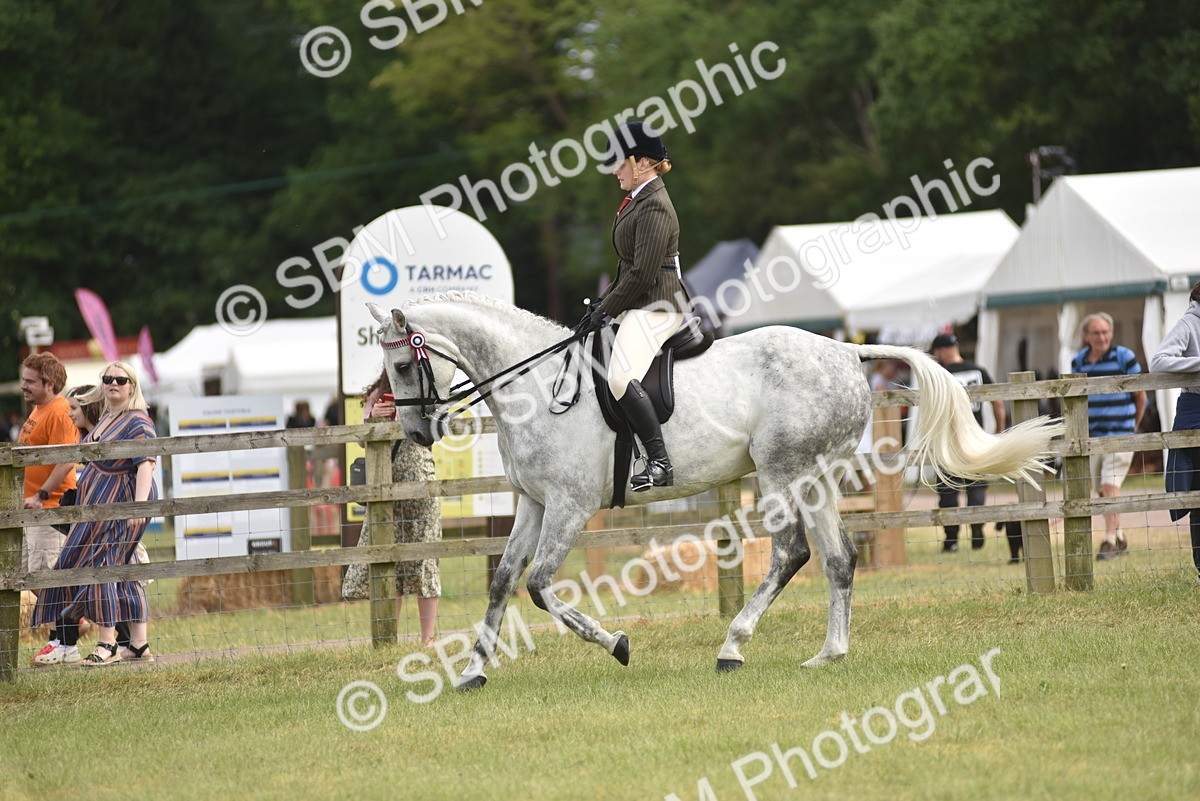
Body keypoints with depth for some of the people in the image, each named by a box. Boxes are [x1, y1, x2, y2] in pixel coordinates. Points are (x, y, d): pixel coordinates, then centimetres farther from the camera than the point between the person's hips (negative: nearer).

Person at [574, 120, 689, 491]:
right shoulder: (638, 200, 17)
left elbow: (643, 274, -20)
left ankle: (660, 463, -31)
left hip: (655, 308, -12)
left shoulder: (654, 207, -16)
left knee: (621, 377, -29)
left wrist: (606, 310, -14)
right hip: (639, 306, 12)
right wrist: (603, 302, 13)